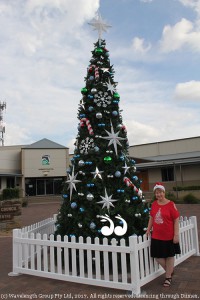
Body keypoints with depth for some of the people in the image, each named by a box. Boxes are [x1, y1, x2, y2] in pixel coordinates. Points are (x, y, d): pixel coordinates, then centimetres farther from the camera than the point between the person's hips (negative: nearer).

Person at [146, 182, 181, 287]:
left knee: (169, 256, 11)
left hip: (169, 236, -4)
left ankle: (168, 277, 30)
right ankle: (170, 270, 36)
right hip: (156, 236, 5)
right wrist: (148, 230, 7)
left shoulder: (170, 204, -13)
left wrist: (176, 235, -13)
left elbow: (176, 220, -11)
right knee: (158, 256, 10)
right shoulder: (154, 204, 1)